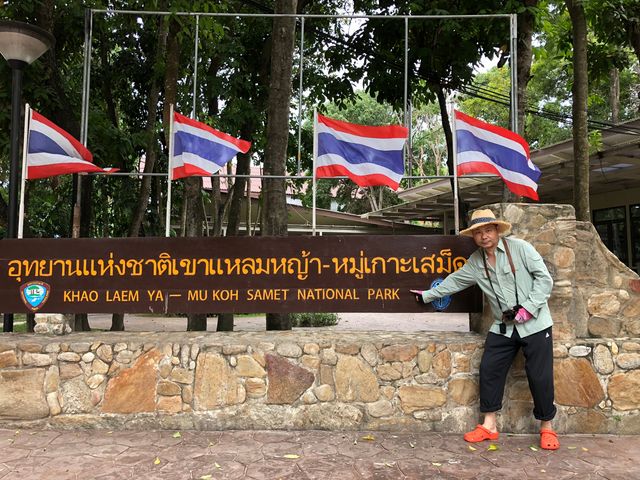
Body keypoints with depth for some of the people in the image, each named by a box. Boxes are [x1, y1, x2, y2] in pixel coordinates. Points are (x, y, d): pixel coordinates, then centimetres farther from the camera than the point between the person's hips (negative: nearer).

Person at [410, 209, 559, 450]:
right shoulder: (475, 262, 6)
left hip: (535, 324, -4)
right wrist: (426, 295, 21)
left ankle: (546, 427, 18)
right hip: (503, 327, 5)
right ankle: (489, 425, 13)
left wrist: (528, 307, -18)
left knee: (540, 376, -2)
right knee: (489, 370, 0)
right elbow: (454, 281, 17)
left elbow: (544, 278, -10)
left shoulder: (519, 248, -9)